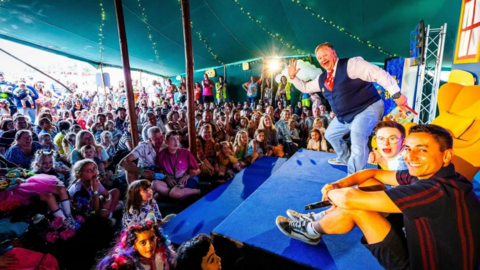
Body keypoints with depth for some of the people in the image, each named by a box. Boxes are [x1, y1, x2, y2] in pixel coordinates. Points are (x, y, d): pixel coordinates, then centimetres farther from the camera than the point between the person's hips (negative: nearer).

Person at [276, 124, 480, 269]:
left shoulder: (436, 191, -33)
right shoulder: (425, 175, -5)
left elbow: (349, 198, -36)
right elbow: (373, 173, 4)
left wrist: (331, 192, -13)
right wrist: (337, 184, -12)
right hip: (420, 248, 8)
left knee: (353, 205, -19)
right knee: (369, 184, 0)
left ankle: (311, 231, 10)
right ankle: (322, 218, 14)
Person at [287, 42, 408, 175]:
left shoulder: (351, 64, -18)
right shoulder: (322, 79, 5)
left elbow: (379, 74, -24)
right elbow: (305, 87, 19)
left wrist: (396, 94, -29)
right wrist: (293, 77, 5)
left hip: (367, 109, -8)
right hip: (344, 116, 9)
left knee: (357, 141, -27)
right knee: (331, 135, 23)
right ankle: (344, 158, 48)